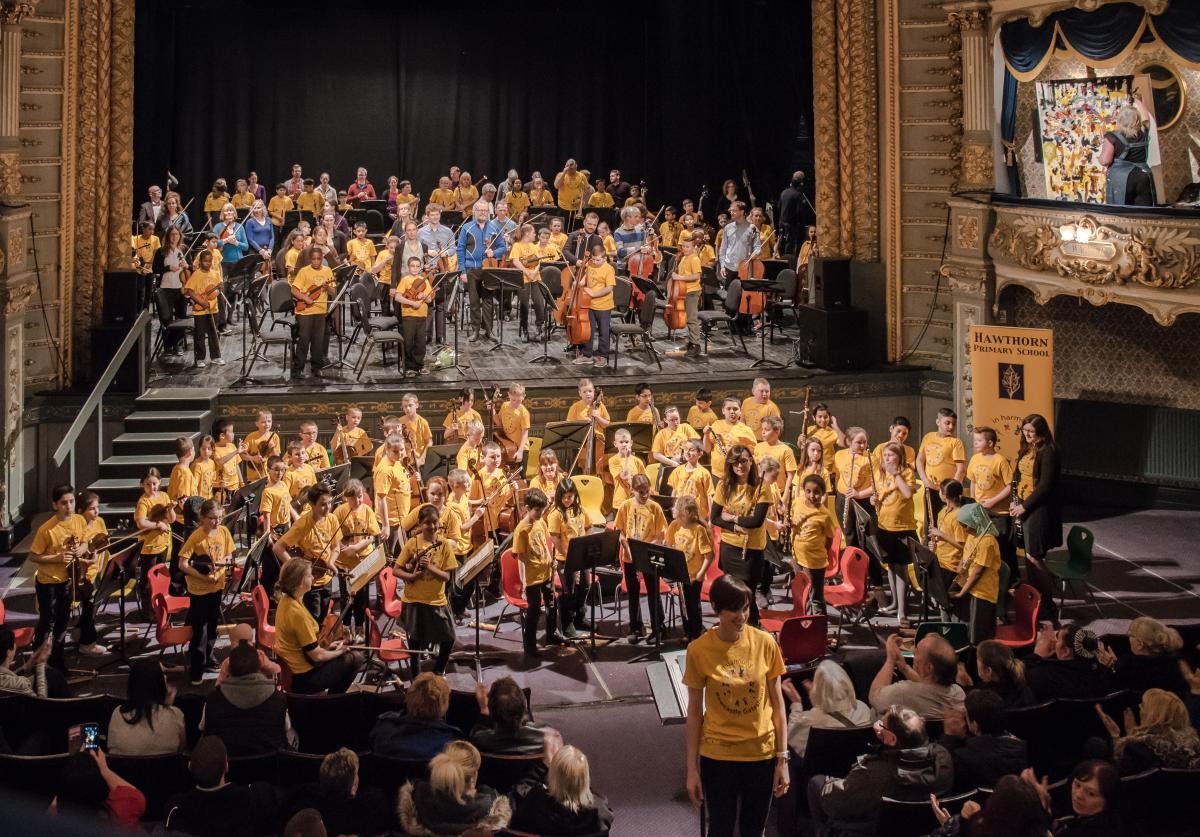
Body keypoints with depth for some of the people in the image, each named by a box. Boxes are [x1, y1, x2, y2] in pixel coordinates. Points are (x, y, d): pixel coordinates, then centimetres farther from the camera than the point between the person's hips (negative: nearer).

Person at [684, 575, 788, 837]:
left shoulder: (765, 643, -8)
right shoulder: (699, 650, -11)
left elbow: (777, 702, 0)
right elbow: (694, 711, -4)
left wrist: (782, 758, -2)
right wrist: (692, 768, -4)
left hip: (762, 753, 1)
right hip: (717, 756, -1)